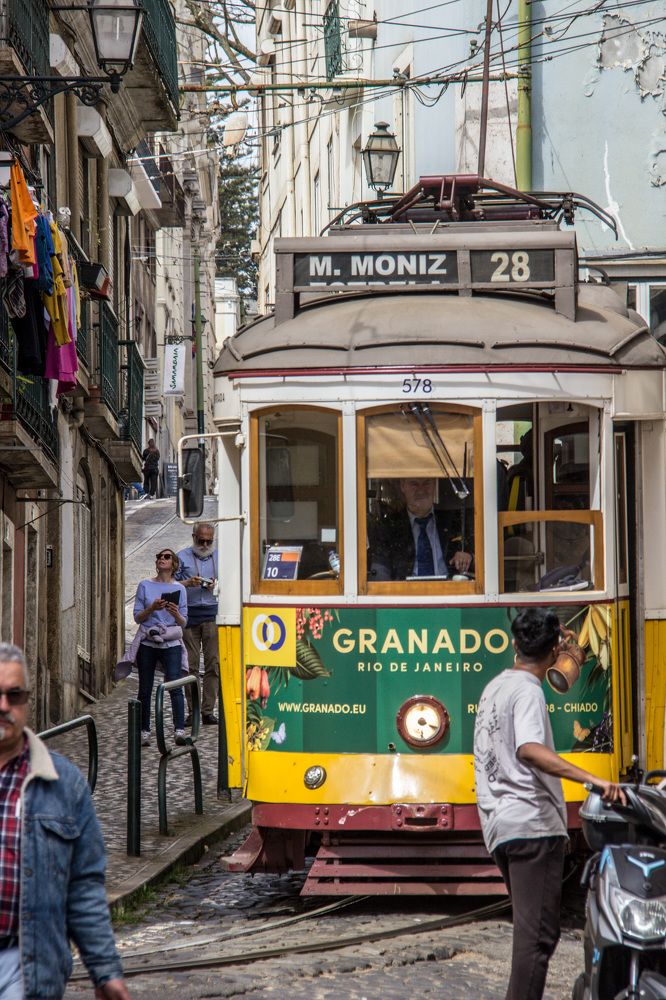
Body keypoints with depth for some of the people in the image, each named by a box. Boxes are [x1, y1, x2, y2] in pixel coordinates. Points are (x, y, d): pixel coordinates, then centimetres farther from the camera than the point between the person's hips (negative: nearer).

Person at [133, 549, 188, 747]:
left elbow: (183, 623, 7)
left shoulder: (178, 589, 8)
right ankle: (144, 732, 9)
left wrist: (176, 614, -14)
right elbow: (137, 617, 4)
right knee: (145, 690, 3)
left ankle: (180, 731, -19)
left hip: (171, 644, -1)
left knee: (174, 686, -14)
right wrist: (152, 608, -14)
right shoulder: (145, 586, 8)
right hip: (148, 644, 1)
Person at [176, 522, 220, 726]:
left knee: (213, 664, -5)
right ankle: (192, 711, 2)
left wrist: (217, 585, -4)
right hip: (189, 615, -1)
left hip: (212, 615, 1)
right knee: (190, 665, -2)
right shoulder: (182, 557, 10)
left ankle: (208, 711, -2)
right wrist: (188, 583, -11)